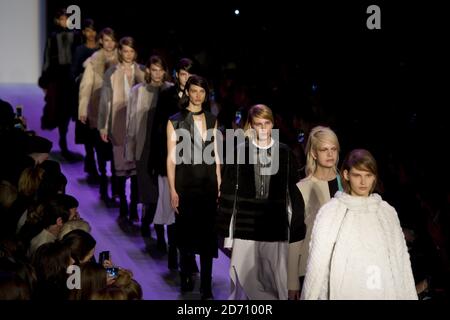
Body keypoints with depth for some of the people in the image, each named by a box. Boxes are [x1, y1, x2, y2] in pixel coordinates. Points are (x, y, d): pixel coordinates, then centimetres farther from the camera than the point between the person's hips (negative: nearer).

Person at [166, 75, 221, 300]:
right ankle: (186, 277, 25)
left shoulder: (212, 120, 9)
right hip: (185, 182, -2)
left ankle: (206, 287, 4)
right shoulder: (175, 121, -1)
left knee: (207, 234, 1)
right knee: (186, 231, 6)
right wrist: (172, 190, -7)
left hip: (208, 182, 2)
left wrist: (219, 184, 5)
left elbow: (215, 155, 11)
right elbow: (171, 158, -3)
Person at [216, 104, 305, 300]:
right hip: (245, 225, 0)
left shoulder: (284, 153, 5)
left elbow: (294, 192, 8)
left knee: (277, 280, -2)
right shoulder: (240, 151, 3)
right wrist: (225, 229, 2)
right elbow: (228, 192, 5)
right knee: (245, 277, 0)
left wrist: (298, 227, 5)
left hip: (275, 226, 0)